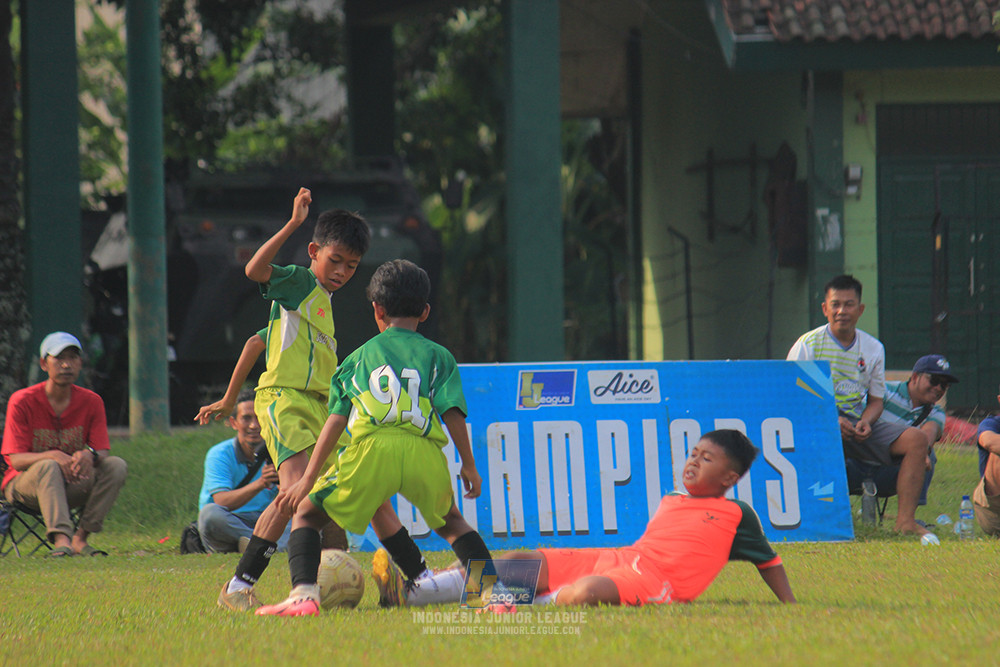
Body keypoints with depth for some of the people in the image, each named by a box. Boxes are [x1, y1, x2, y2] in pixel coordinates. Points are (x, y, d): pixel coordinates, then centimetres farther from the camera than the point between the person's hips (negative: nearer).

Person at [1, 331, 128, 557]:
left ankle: (81, 538, -24)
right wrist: (53, 456, -36)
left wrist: (89, 455, -32)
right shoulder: (22, 401, -10)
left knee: (117, 466, -20)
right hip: (24, 484, -4)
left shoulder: (91, 402, 1)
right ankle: (61, 538, -53)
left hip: (72, 484, 4)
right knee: (49, 466, -36)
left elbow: (103, 453, -6)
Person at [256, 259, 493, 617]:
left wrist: (308, 479, 13)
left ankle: (304, 593, -8)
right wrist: (469, 466, 16)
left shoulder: (359, 357, 23)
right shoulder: (438, 356, 22)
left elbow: (336, 421, 14)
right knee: (450, 523, 28)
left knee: (306, 513, 14)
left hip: (371, 449, -2)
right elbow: (452, 412, 8)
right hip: (426, 453, 2)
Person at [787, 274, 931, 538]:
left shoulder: (873, 349, 12)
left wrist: (866, 421, -9)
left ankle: (905, 520, -21)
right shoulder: (808, 345, -1)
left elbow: (876, 400, 17)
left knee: (915, 439, -16)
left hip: (857, 422, 5)